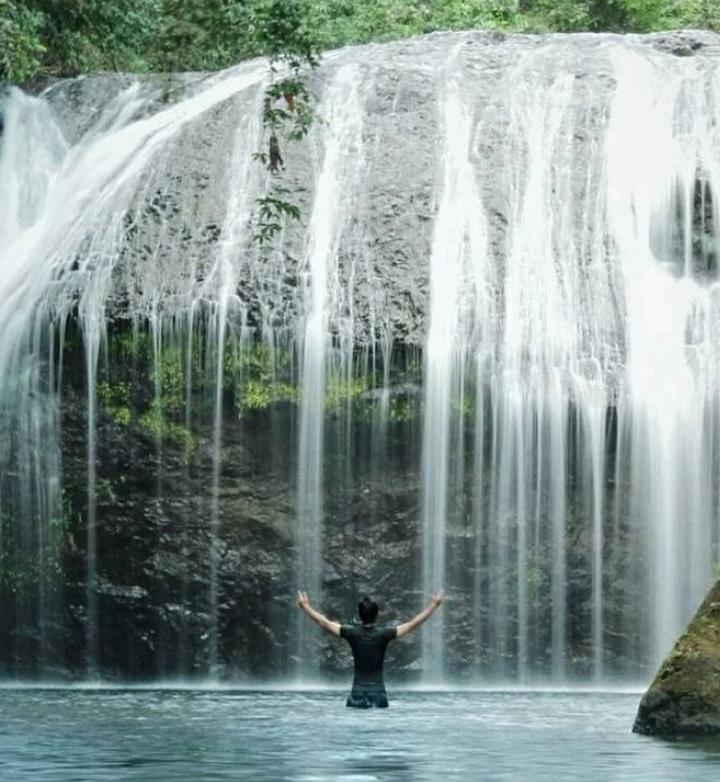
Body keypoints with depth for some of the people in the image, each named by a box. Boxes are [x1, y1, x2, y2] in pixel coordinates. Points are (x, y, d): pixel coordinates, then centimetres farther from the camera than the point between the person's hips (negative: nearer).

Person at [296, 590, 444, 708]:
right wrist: (434, 605, 1)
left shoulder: (353, 633, -4)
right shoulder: (384, 634, -6)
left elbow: (325, 623, 2)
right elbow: (414, 624, -5)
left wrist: (305, 606, 14)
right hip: (378, 693, 0)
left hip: (358, 693, 0)